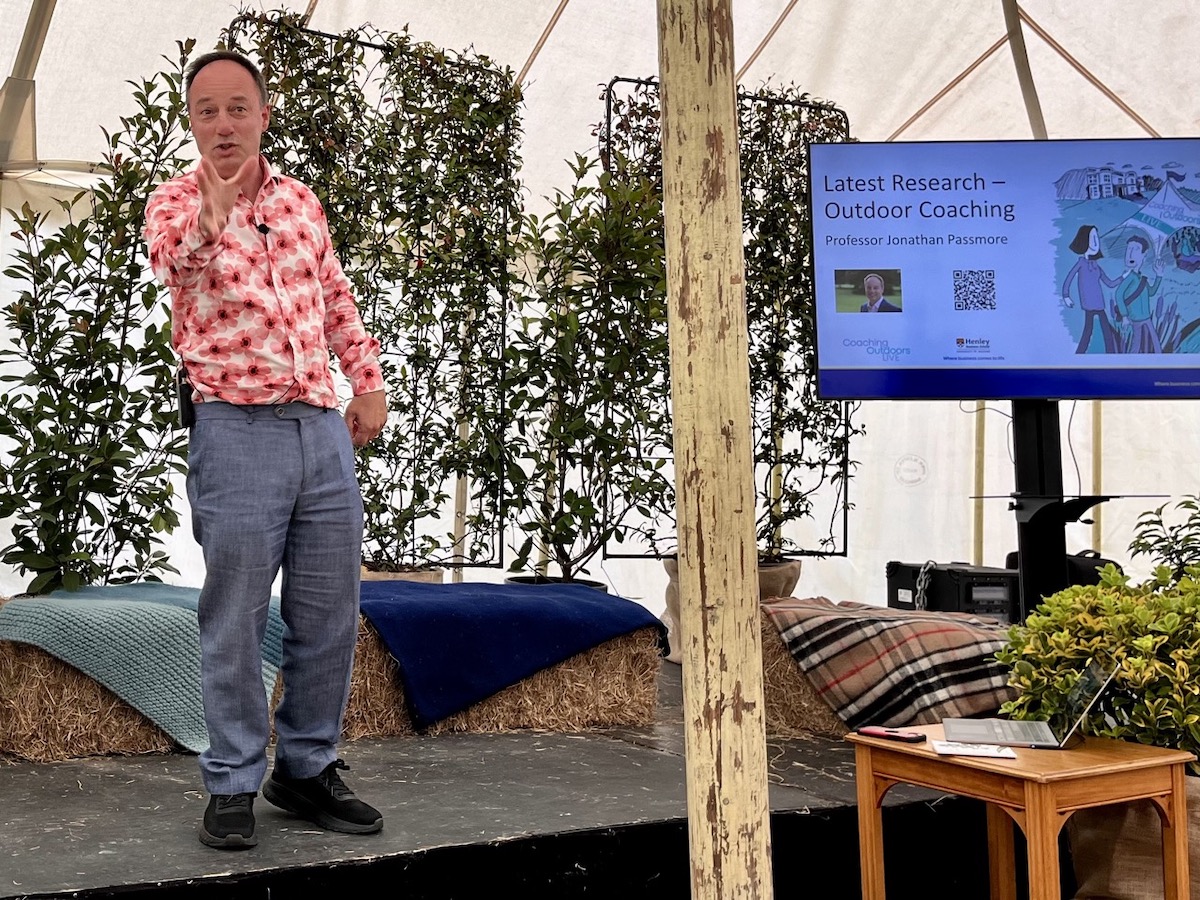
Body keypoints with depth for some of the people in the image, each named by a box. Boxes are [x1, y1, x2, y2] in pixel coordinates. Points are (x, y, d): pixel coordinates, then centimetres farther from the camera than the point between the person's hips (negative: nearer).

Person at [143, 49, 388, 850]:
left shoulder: (300, 200, 13)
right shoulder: (175, 202, -1)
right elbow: (174, 261, -24)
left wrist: (368, 383, 16)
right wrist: (210, 218, -42)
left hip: (323, 426, 5)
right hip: (237, 430, -4)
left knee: (329, 615, 8)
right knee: (235, 619, 0)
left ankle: (308, 769, 23)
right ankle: (233, 784, 13)